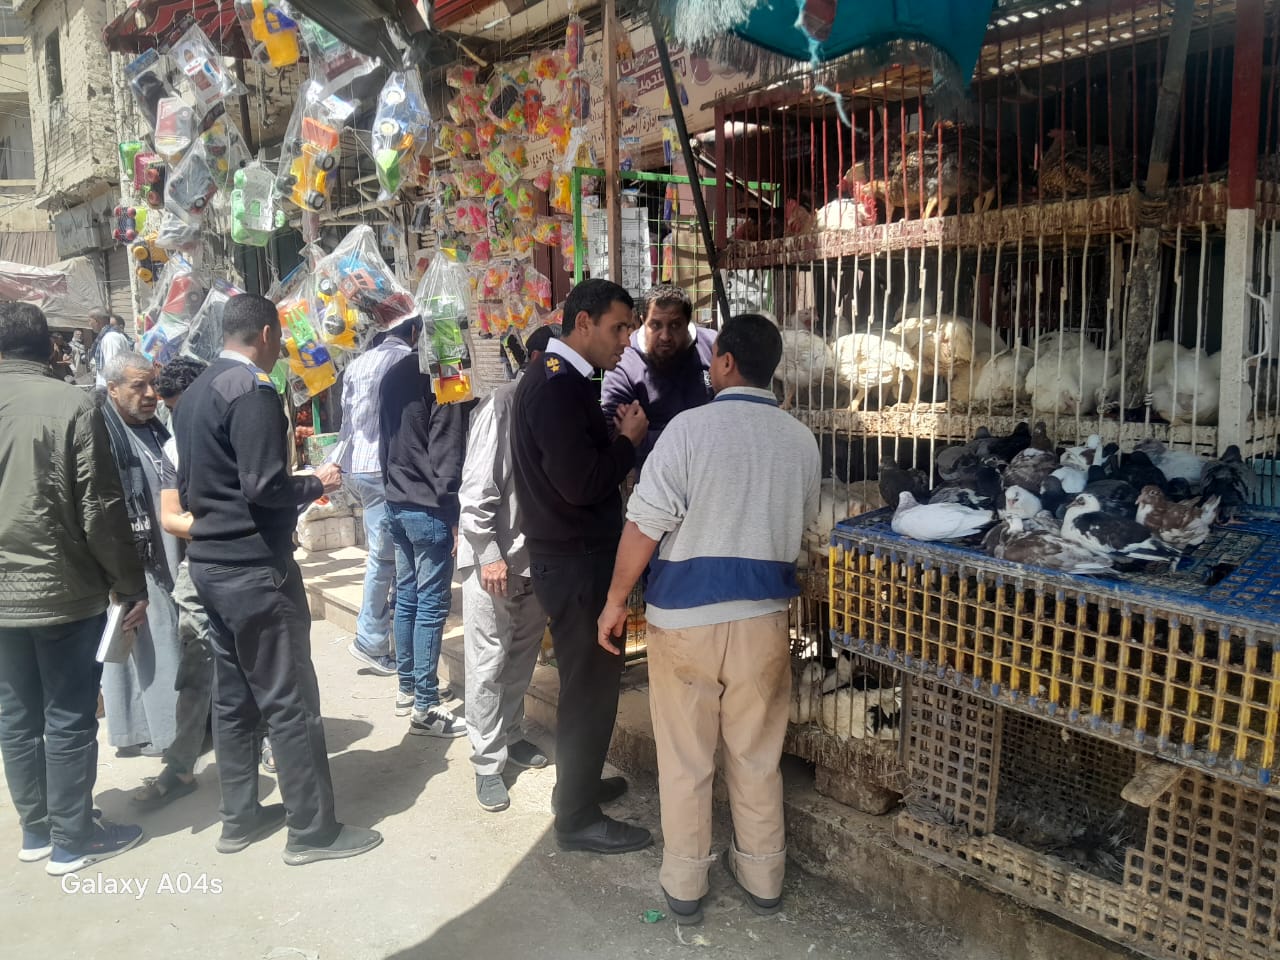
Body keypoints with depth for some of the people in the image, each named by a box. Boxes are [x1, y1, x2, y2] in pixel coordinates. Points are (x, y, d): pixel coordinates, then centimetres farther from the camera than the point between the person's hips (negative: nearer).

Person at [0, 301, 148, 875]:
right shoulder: (71, 406, -13)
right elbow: (101, 511, -14)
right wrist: (131, 586, -5)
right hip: (64, 591, -5)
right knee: (69, 719, 5)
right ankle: (72, 840, 15)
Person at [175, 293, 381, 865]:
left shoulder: (194, 393, 12)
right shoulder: (252, 390, -16)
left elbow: (186, 489, 18)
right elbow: (264, 486, -22)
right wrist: (316, 485, -6)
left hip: (210, 562, 10)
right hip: (254, 567, -9)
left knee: (233, 696, 15)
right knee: (291, 703, -2)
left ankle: (240, 817, 26)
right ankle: (313, 831, 7)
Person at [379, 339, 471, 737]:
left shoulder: (394, 376, 12)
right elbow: (446, 454, -17)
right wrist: (454, 515, -14)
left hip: (397, 505, 9)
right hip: (429, 510, -9)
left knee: (407, 597, 15)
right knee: (432, 605, -3)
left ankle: (407, 687, 25)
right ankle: (425, 707, 2)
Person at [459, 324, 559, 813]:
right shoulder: (503, 404, -13)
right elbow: (477, 486, -14)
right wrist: (490, 553, -15)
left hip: (536, 556, 6)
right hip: (494, 557, -6)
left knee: (523, 656, 18)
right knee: (488, 664, 3)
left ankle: (510, 734, 37)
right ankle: (488, 763, 16)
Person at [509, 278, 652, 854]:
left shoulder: (551, 377, 12)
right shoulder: (560, 387, -21)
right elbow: (581, 483, -27)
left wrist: (614, 437, 2)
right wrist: (628, 440, -13)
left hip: (568, 554, 11)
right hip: (577, 562, -11)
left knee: (586, 678, 22)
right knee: (591, 684, 1)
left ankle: (577, 783, 38)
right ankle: (578, 819, 16)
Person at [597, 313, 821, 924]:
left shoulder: (690, 427, -13)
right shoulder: (801, 440, 1)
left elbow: (646, 523, -13)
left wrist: (616, 599, -3)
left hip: (684, 616, -3)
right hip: (763, 616, 4)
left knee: (685, 758, 11)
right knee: (758, 756, 17)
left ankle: (684, 885, 25)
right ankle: (762, 877, 31)